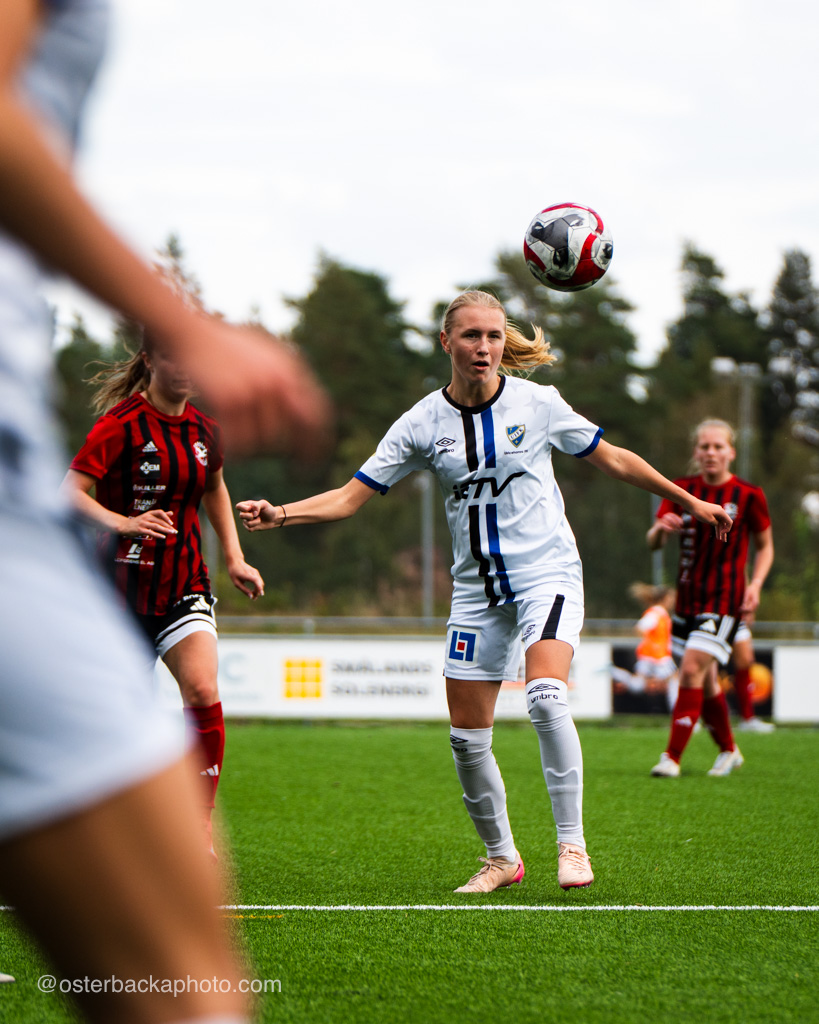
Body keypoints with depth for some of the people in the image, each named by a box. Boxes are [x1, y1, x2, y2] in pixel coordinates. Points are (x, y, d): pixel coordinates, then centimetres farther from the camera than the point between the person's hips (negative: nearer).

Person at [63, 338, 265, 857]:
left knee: (204, 694, -17)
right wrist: (123, 523, -35)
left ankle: (202, 834, -13)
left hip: (185, 587, 4)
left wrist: (235, 558, 17)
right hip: (125, 585, -4)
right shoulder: (123, 424, -11)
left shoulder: (205, 430, 6)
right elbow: (71, 492, -18)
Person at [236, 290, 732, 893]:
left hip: (548, 572, -3)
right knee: (467, 735, 1)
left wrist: (690, 502, 13)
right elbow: (351, 497, -2)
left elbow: (612, 459, 8)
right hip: (478, 588, 3)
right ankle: (502, 858, 20)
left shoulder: (537, 403, -5)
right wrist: (279, 514, -17)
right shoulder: (423, 424, -2)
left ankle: (572, 843, -18)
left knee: (546, 697, -27)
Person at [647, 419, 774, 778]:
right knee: (705, 681, 12)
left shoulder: (748, 496, -4)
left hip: (725, 597, -4)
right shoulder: (682, 491, 4)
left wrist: (755, 583, -9)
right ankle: (728, 750, 33)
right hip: (688, 596, 4)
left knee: (692, 669, -18)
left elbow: (764, 546, 7)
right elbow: (652, 543, -3)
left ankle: (672, 757, -15)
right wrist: (661, 528, -27)